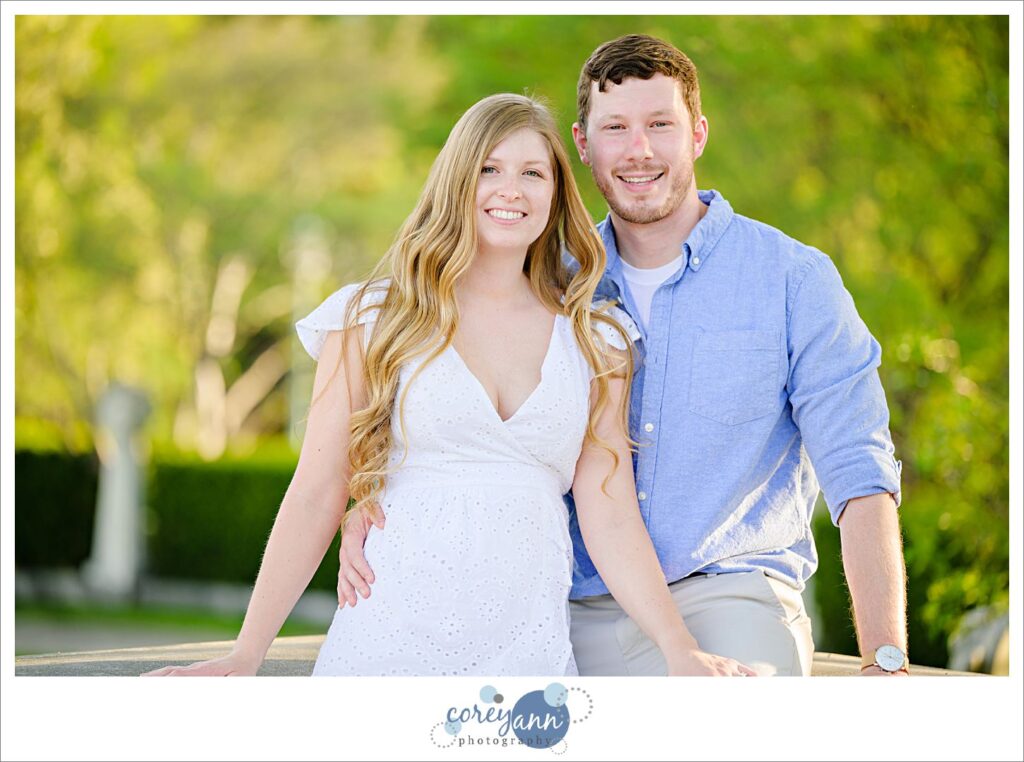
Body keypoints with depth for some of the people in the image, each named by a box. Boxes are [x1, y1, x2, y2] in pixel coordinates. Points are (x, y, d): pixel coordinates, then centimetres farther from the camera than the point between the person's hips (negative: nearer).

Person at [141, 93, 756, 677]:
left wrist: (682, 652, -7)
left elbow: (611, 520, 5)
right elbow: (316, 499, 3)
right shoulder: (374, 319, 5)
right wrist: (245, 657, -2)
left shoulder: (595, 342, 11)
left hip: (531, 649, 2)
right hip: (387, 643, -2)